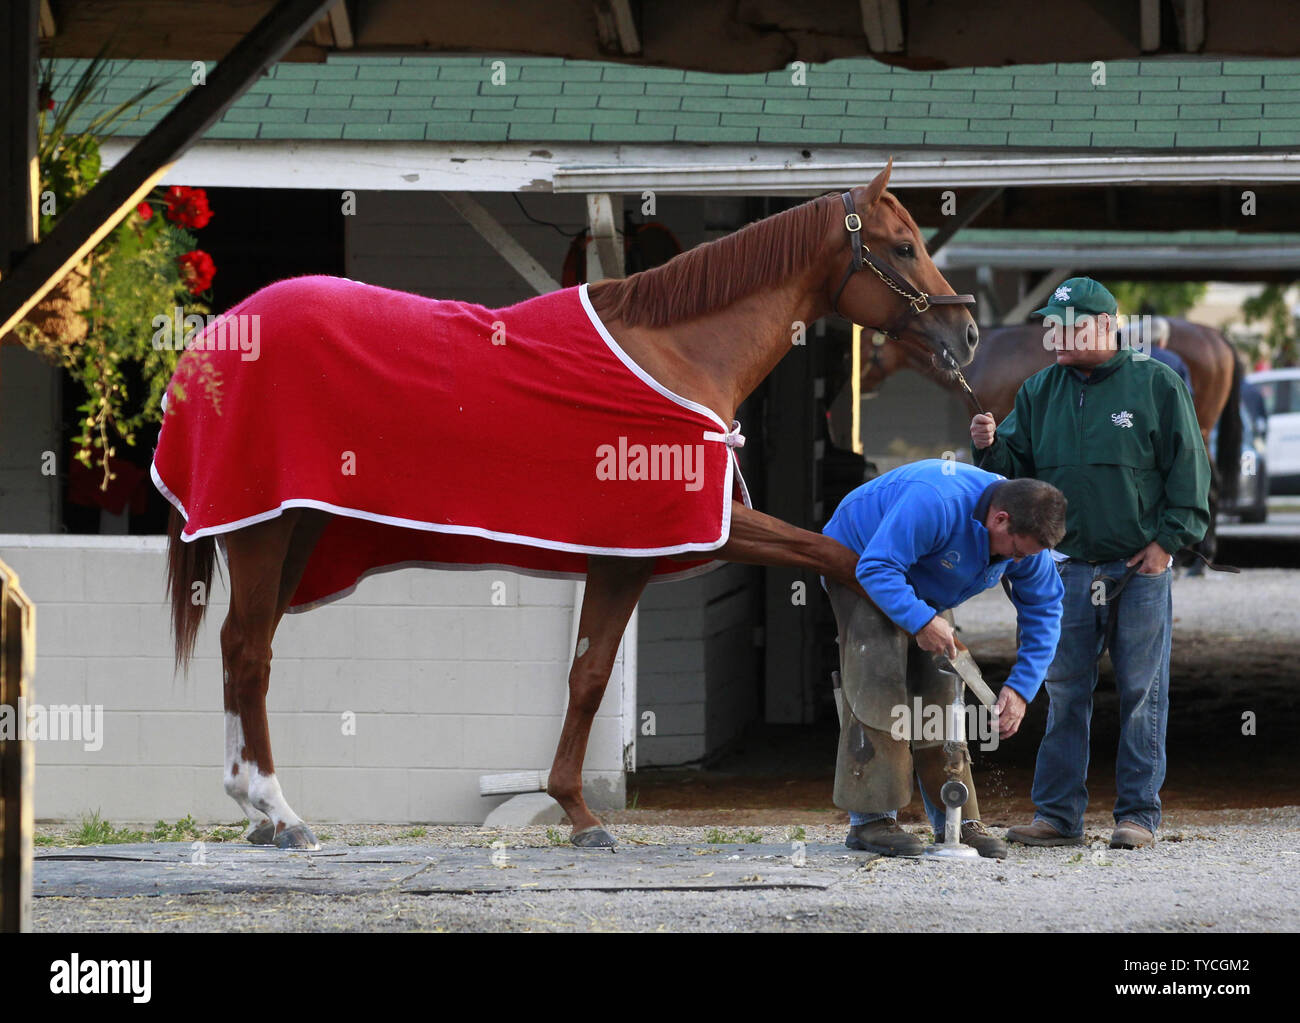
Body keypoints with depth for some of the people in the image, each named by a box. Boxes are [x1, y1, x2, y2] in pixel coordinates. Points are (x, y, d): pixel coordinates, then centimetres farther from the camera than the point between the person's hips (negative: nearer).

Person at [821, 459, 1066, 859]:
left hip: (924, 592, 7)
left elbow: (1043, 610, -7)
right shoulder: (935, 503, -41)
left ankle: (957, 821, 2)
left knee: (939, 691, -1)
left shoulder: (1023, 541, -17)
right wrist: (921, 620, -48)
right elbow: (878, 568, -39)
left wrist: (1021, 688, -16)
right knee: (878, 683, -20)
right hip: (857, 564, -7)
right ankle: (870, 819, -22)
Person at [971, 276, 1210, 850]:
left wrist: (1168, 540, -7)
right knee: (1064, 691, 4)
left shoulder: (1156, 385, -1)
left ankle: (1138, 814, 5)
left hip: (1141, 568, -4)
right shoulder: (1040, 393, 11)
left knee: (1140, 693, 0)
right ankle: (1058, 814, 8)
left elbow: (1189, 469, 0)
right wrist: (989, 447, -9)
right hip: (1071, 569, 4)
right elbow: (1016, 467, 13)